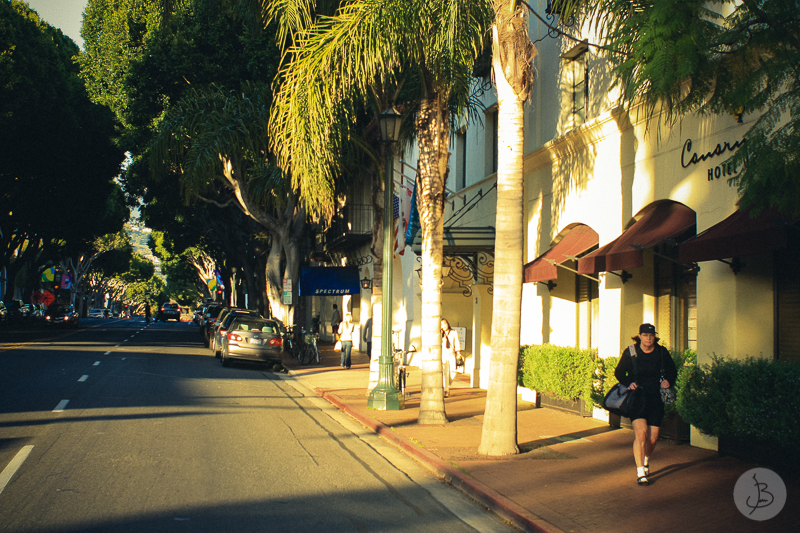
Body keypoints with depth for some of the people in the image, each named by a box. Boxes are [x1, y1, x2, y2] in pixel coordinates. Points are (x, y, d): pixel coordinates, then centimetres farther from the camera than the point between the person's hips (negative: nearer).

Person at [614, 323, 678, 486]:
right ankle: (640, 473, -9)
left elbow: (672, 371, 15)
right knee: (641, 433, -18)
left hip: (656, 399, 2)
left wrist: (669, 381, -6)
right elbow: (619, 372, 6)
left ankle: (646, 460, 38)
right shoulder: (630, 352, -3)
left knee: (652, 438, 4)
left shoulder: (662, 353, 2)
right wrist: (628, 383, -12)